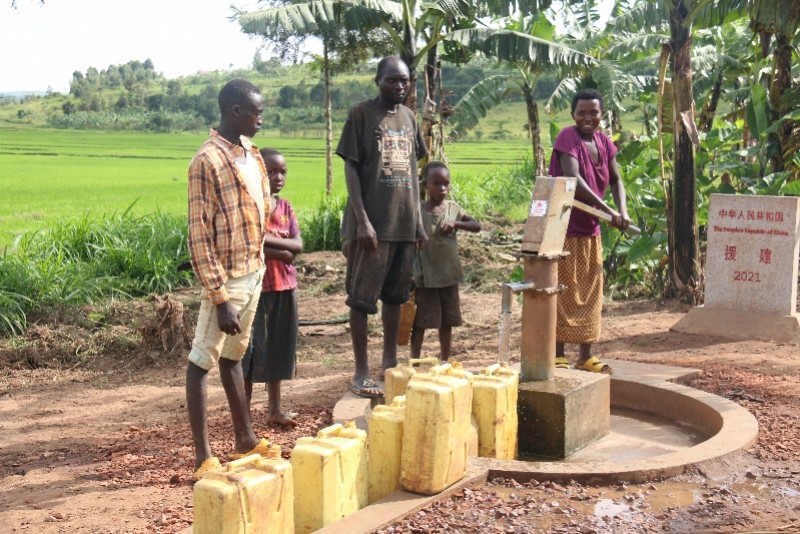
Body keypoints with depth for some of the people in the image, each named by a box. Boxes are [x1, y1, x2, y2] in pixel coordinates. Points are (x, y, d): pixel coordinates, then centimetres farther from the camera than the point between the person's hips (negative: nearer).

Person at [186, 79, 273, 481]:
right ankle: (203, 457, 7)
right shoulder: (208, 161, -17)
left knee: (233, 356, 19)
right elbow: (199, 237, -19)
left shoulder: (251, 153, 8)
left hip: (254, 273, 8)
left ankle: (245, 440, 29)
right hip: (227, 280, -8)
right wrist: (220, 299, -21)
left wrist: (259, 265, 15)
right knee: (203, 360, 1)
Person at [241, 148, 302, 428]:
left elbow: (298, 244, 0)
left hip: (283, 287, 6)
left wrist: (268, 240, -15)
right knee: (252, 347, 0)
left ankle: (275, 409, 23)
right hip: (255, 285, -6)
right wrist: (281, 251, -15)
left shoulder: (284, 206, 10)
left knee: (279, 347, 12)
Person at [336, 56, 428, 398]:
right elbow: (350, 168, -8)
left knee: (395, 294, 14)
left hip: (404, 222, 6)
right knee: (362, 298, 0)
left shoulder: (409, 117, 13)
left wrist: (418, 221, 14)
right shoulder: (361, 114, -5)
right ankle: (361, 372, 7)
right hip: (372, 223, -6)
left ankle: (390, 361, 27)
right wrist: (362, 221, -16)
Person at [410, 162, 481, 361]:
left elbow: (477, 226, 4)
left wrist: (456, 223, -13)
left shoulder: (453, 208, 5)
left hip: (449, 275, 5)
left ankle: (444, 361, 25)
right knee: (421, 322, 0)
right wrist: (411, 275, -12)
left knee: (447, 322, 13)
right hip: (426, 278, -5)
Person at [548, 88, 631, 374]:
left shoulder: (604, 142, 7)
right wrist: (607, 210, -26)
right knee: (564, 293, -2)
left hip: (591, 229, 7)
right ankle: (558, 356, 7)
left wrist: (623, 211, -7)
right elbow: (574, 180, -25)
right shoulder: (567, 138, -14)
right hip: (565, 228, -7)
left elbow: (615, 180, 11)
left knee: (589, 294, 11)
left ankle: (586, 355, 21)